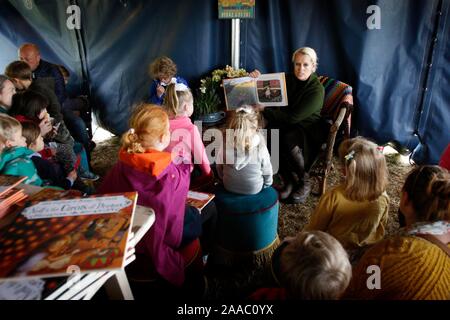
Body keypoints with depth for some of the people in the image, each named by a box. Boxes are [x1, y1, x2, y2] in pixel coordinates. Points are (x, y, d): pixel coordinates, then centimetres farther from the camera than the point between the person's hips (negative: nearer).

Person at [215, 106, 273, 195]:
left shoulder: (224, 146, -21)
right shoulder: (261, 149, -27)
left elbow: (219, 167, -4)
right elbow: (267, 173, -13)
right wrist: (268, 183, 10)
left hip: (229, 187, 2)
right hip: (254, 190, -2)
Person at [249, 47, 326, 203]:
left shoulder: (317, 90, -16)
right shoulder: (288, 79, 2)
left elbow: (293, 117, -23)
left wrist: (265, 110, -20)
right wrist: (259, 79, -8)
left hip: (307, 129, -5)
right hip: (285, 124, 5)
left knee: (288, 140, -37)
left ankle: (304, 183, -13)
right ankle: (289, 180, -12)